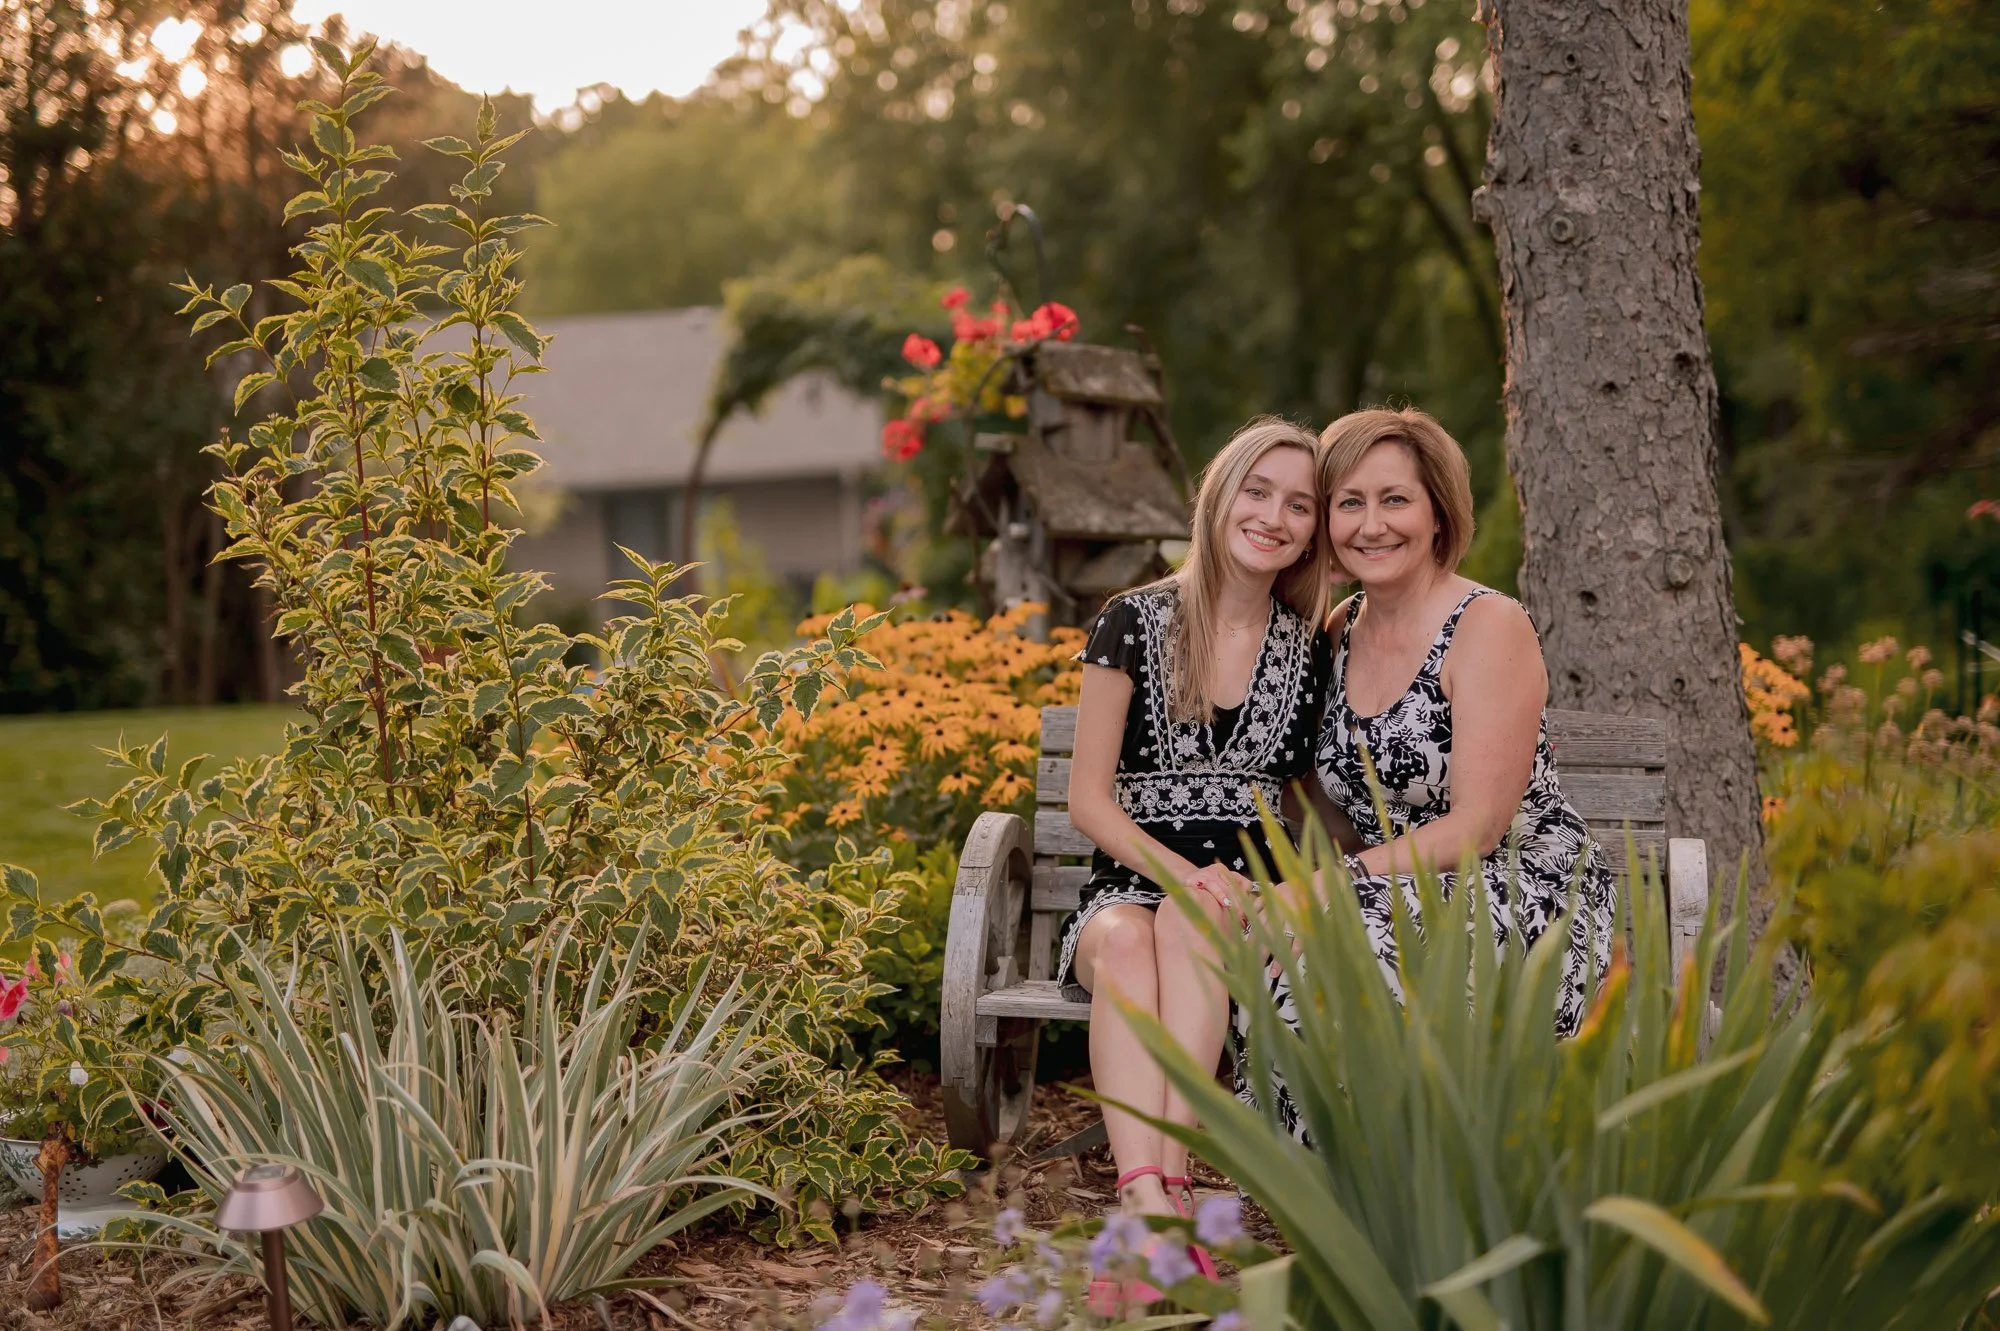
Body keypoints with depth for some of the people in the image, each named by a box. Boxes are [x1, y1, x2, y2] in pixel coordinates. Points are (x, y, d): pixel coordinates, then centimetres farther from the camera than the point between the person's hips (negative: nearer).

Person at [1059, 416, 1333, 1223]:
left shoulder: (1311, 651, 11)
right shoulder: (1134, 623, 6)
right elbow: (1089, 800, 2)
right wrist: (1180, 872, -14)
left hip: (1248, 906, 1)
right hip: (1129, 885, -1)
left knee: (1193, 926, -35)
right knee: (1127, 942, -36)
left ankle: (1166, 1183, -46)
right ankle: (1148, 1198, -50)